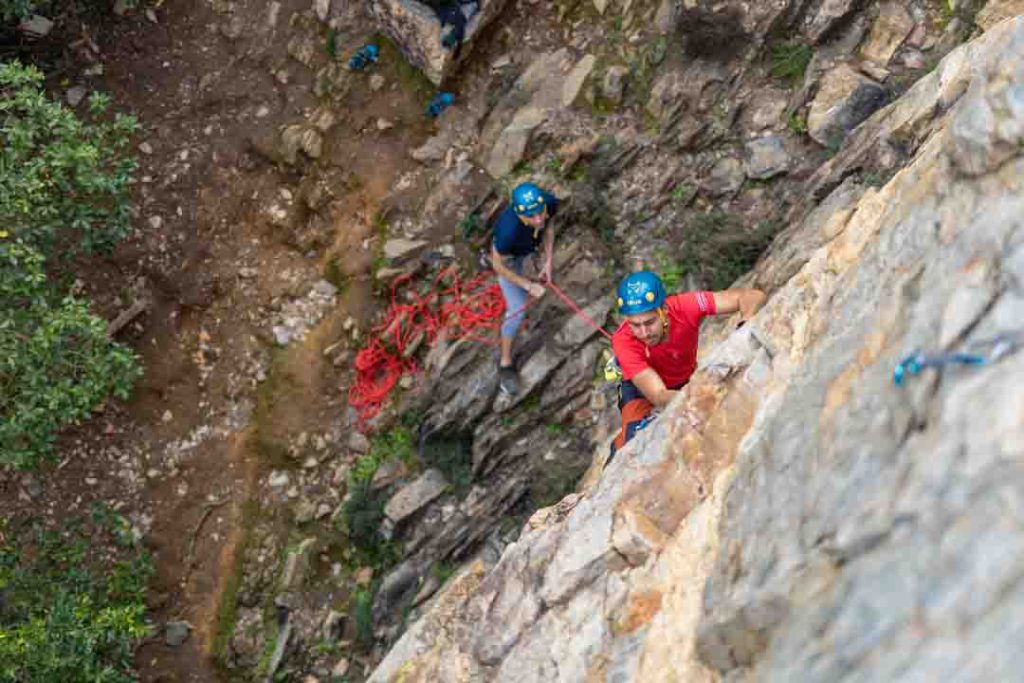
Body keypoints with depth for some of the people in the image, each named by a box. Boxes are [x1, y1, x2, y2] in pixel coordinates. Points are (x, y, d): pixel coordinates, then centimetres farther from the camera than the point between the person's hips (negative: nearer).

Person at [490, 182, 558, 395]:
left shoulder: (550, 203, -37)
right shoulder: (509, 229, -50)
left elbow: (547, 226, -11)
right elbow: (499, 265, -30)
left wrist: (548, 262, -14)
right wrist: (529, 285, -26)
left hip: (528, 248, 5)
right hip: (508, 257, -5)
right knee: (517, 310, -6)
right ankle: (505, 363, 14)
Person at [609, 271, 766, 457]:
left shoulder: (684, 306, -32)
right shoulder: (623, 341, -35)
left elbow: (754, 296, -31)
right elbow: (659, 397, -41)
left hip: (686, 382, 3)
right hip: (641, 390, -3)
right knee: (637, 434, -30)